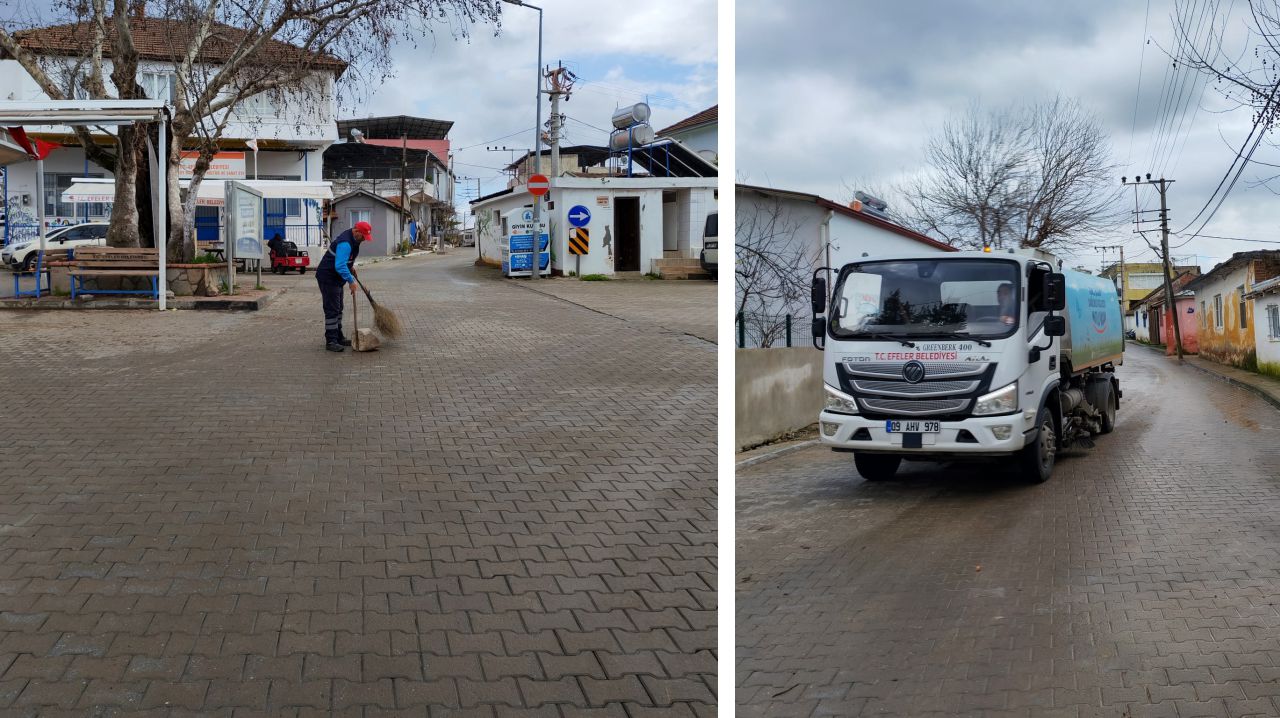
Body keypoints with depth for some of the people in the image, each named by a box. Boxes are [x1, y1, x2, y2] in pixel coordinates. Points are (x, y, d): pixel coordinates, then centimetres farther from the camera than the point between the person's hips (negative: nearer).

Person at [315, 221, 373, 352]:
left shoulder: (353, 240, 5)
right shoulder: (345, 243, -28)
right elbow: (340, 266, -34)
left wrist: (351, 268, 22)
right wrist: (351, 281, -30)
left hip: (336, 278, 11)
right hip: (328, 278, -11)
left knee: (338, 309, 16)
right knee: (332, 310, -10)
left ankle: (338, 337, 25)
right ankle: (330, 341, -8)